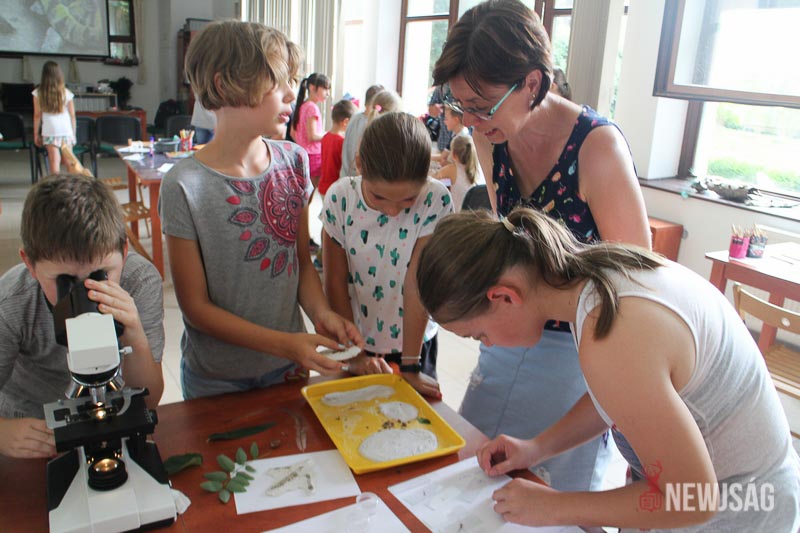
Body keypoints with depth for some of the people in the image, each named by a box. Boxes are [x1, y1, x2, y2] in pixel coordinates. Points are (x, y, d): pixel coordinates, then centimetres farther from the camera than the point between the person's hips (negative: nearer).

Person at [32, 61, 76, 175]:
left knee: (54, 161, -5)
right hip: (66, 131, 1)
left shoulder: (38, 93, 1)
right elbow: (72, 115, 5)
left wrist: (36, 134, 11)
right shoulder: (66, 93, 3)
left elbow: (37, 115, 2)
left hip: (49, 132, -1)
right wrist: (74, 134, 14)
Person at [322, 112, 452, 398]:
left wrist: (410, 365, -17)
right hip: (355, 342, 1)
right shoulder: (340, 198, -17)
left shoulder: (435, 201, -21)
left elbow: (418, 285, -21)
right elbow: (335, 282, -11)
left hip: (413, 342, -1)